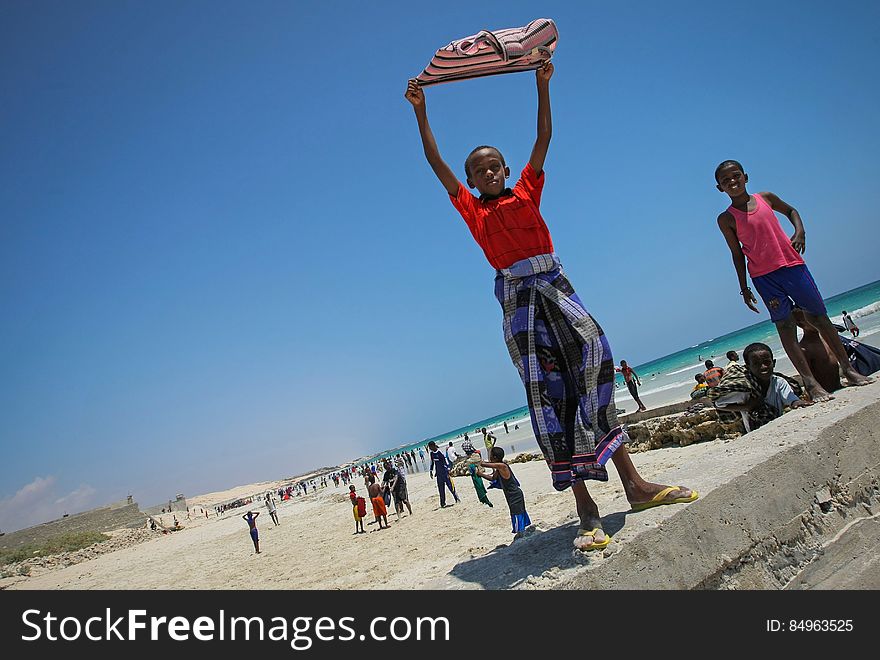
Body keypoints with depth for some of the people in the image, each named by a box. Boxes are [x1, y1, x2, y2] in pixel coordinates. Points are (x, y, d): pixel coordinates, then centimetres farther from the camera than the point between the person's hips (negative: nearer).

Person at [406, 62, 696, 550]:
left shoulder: (527, 192, 16)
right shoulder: (472, 210, 11)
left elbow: (543, 139, 12)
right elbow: (437, 164, 8)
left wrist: (542, 86, 6)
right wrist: (420, 112, 5)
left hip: (554, 284, 2)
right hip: (517, 295, -2)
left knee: (593, 355, -13)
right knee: (546, 388, -7)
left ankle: (632, 481, -5)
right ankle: (585, 507, -6)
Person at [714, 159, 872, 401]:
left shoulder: (766, 198, 7)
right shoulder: (726, 219, -1)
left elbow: (791, 210, 25)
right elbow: (737, 254, 2)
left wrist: (799, 230, 5)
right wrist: (744, 289, 1)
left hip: (792, 264, 3)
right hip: (763, 276, -3)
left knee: (819, 316, 7)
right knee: (785, 326, -4)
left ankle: (848, 369, 18)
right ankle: (810, 383, -3)